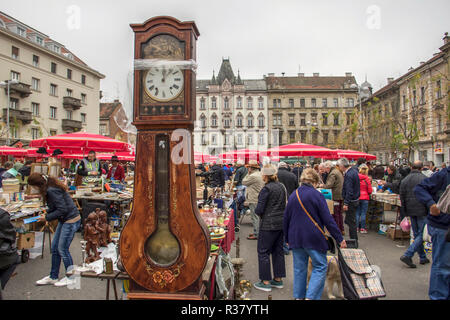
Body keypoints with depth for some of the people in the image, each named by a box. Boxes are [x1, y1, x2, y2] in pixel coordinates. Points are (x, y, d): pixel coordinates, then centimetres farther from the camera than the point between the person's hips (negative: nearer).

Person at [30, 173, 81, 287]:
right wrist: (46, 214, 5)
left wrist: (47, 218, -12)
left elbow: (62, 209, -23)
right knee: (55, 248, 15)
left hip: (71, 221, -10)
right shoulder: (50, 188, 7)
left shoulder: (52, 191, -23)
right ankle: (53, 277, 30)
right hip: (64, 220, 10)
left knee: (62, 249, 2)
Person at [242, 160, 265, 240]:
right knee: (257, 217, 16)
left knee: (255, 217, -3)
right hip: (259, 199, 10)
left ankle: (256, 235, 2)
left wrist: (248, 173, -3)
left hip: (254, 200, -10)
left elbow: (244, 182, -8)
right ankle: (256, 232, 26)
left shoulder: (253, 176, -20)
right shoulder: (260, 174, 11)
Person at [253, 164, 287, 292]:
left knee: (263, 251, 4)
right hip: (282, 223, 8)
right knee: (278, 251, 16)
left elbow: (259, 209, -17)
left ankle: (266, 282, 10)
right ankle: (278, 279, 25)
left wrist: (258, 212, 3)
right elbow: (285, 205, 13)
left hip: (269, 224, -8)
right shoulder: (282, 187, 7)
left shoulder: (266, 189, -16)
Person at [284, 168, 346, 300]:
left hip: (295, 238, 5)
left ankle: (299, 296, 22)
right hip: (313, 238, -5)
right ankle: (310, 296, -1)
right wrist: (339, 238, -3)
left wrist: (287, 238, 21)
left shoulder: (293, 195, 6)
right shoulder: (317, 195, -9)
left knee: (299, 268, 14)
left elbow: (286, 219, 11)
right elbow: (328, 220, -10)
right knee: (320, 267, 7)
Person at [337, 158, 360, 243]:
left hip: (351, 201, -10)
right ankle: (354, 240, 28)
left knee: (351, 221, 0)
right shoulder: (354, 170, 7)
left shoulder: (348, 175, -23)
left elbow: (349, 191, -26)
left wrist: (346, 203, -24)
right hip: (355, 199, 10)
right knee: (350, 220, 19)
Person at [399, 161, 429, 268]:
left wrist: (405, 212, 14)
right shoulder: (424, 179, -10)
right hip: (422, 211, -5)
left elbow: (402, 196, 7)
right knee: (421, 234, -1)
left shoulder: (404, 180, 5)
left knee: (416, 234, 16)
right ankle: (407, 255, -12)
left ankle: (423, 257, 24)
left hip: (410, 211, 5)